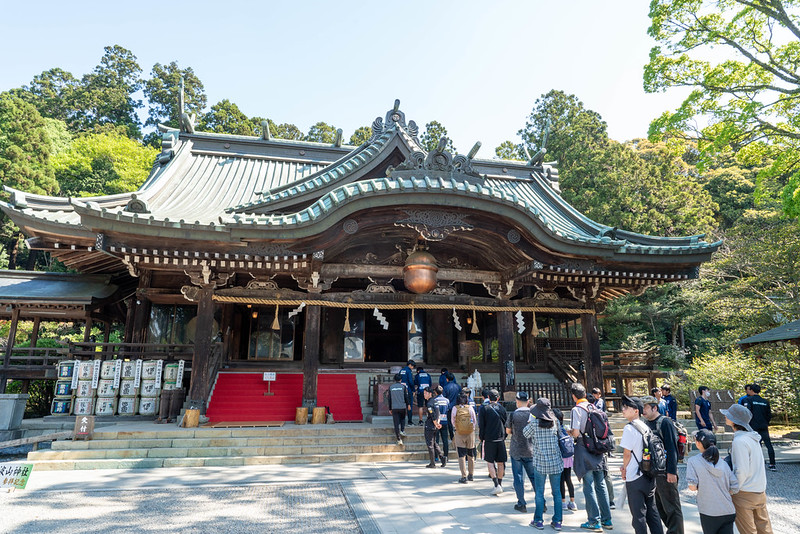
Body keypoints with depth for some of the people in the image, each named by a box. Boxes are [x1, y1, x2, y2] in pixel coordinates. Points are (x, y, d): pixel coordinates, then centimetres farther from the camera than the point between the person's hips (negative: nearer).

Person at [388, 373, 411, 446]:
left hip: (394, 408, 1)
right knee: (402, 419, 26)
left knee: (396, 423, 2)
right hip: (402, 407, 0)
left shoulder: (391, 387, 4)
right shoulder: (403, 386, -3)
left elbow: (389, 398, 7)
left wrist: (390, 408, 14)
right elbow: (406, 396, 2)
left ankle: (399, 439, 0)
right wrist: (408, 404, 18)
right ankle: (402, 430, 6)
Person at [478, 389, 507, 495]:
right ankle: (500, 484, 21)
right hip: (500, 439, 3)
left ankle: (496, 485, -9)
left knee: (490, 462, 3)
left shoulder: (484, 409, -5)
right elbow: (506, 424, 11)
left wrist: (481, 438, 5)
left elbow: (480, 426, -5)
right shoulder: (502, 409, 5)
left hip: (489, 439, -3)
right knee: (500, 463, 12)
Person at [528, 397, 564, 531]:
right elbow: (559, 437, 7)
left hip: (540, 461, -2)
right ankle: (557, 521, 14)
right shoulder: (554, 421, -3)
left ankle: (539, 521, 12)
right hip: (556, 461, 2)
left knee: (539, 492, 7)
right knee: (557, 492, 10)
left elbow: (531, 441, 1)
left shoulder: (534, 422, -9)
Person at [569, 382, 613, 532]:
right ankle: (607, 520, 20)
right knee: (601, 484, 13)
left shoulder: (576, 409, -13)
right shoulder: (594, 407, 6)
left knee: (589, 487, 1)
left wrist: (569, 432, 3)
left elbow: (576, 433, -18)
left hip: (584, 450, -6)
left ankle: (595, 522, 6)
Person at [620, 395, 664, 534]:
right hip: (649, 475, 8)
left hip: (635, 478, -8)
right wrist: (626, 466, 8)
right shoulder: (645, 426, 7)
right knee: (652, 511, 17)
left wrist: (624, 469, 0)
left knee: (638, 515, 3)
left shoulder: (629, 428, -17)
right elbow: (639, 451, 12)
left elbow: (627, 453, -16)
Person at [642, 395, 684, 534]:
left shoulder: (665, 422, -12)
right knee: (660, 505, 16)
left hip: (665, 471, -8)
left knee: (671, 506, 2)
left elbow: (672, 448, -16)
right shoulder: (646, 423, 10)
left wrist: (672, 471, -20)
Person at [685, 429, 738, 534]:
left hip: (709, 513, -3)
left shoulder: (693, 461, -7)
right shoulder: (724, 463, 5)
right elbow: (735, 488, 4)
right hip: (729, 512, 4)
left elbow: (692, 487, -13)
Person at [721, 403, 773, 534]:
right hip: (760, 491, 8)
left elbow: (742, 471, -22)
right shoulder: (753, 437, 5)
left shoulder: (739, 441, -23)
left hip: (745, 494, -8)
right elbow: (755, 466, 13)